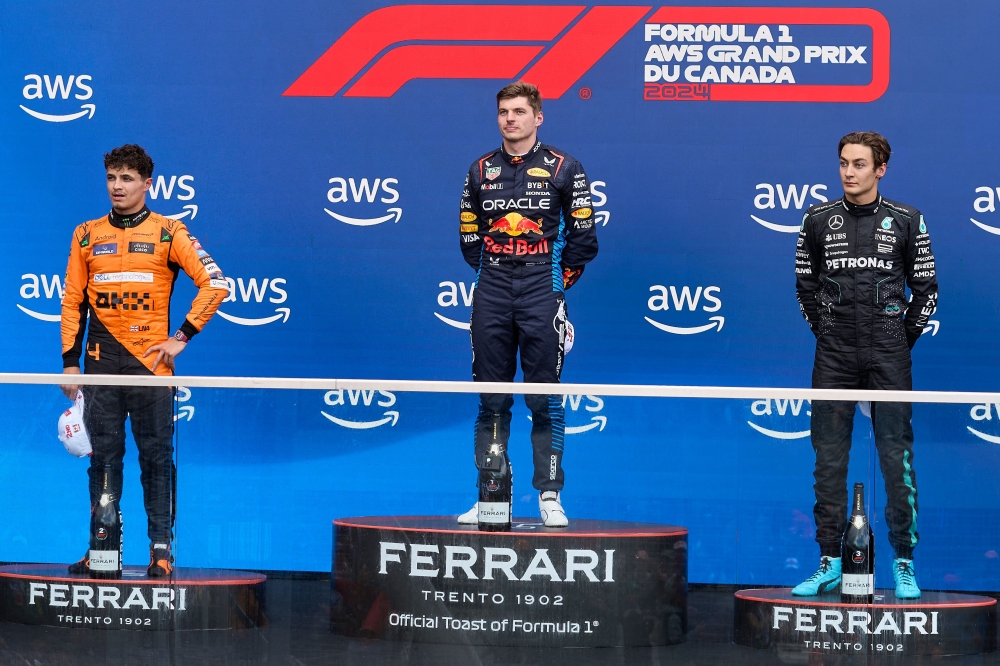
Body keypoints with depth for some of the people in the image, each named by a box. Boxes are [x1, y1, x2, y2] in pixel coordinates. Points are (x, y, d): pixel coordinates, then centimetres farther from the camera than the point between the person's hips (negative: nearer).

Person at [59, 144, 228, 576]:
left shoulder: (168, 232, 1)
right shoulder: (87, 235, 11)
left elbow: (214, 284, -1)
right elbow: (73, 301, 12)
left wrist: (183, 335, -6)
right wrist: (70, 361, 6)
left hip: (150, 361, -3)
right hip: (101, 362, 3)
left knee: (156, 456, -1)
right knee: (103, 457, 4)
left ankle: (161, 548, 2)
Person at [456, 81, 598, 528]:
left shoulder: (562, 168, 1)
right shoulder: (481, 170, 10)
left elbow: (583, 236, 3)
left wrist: (556, 281, 5)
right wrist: (496, 274, 10)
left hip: (543, 290, -3)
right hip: (492, 295, 3)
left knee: (544, 399, -2)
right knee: (491, 400, 5)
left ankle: (550, 496, 3)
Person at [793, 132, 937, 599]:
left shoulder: (906, 221, 2)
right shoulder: (818, 220, 6)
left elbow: (926, 288, 8)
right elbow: (806, 285, 15)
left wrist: (902, 341, 4)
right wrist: (827, 334, 10)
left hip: (888, 358, -2)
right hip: (834, 359, 2)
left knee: (897, 459, -3)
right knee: (829, 461, 3)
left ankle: (904, 565, 4)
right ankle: (829, 563, 9)